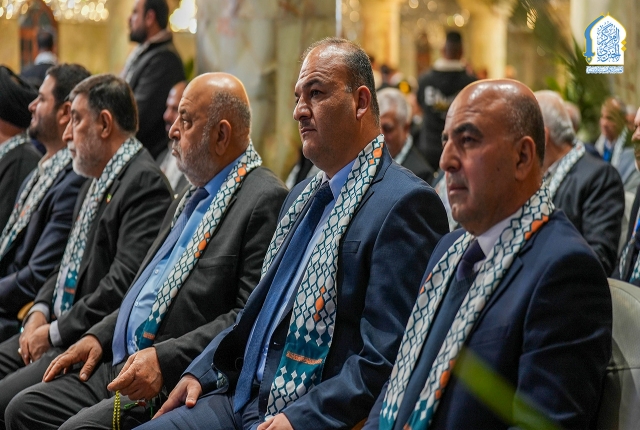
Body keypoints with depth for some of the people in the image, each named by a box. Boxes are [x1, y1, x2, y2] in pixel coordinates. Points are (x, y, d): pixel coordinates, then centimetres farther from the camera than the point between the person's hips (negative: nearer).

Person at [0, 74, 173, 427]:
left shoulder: (144, 182, -15)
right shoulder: (97, 180, 19)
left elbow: (124, 283, -23)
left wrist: (55, 331, -16)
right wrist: (41, 310, 5)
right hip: (61, 330, 10)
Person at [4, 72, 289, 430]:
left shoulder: (265, 199, -11)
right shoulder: (191, 198, 20)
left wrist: (165, 359, -24)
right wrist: (99, 336, 10)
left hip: (179, 384, -9)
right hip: (121, 367, 9)